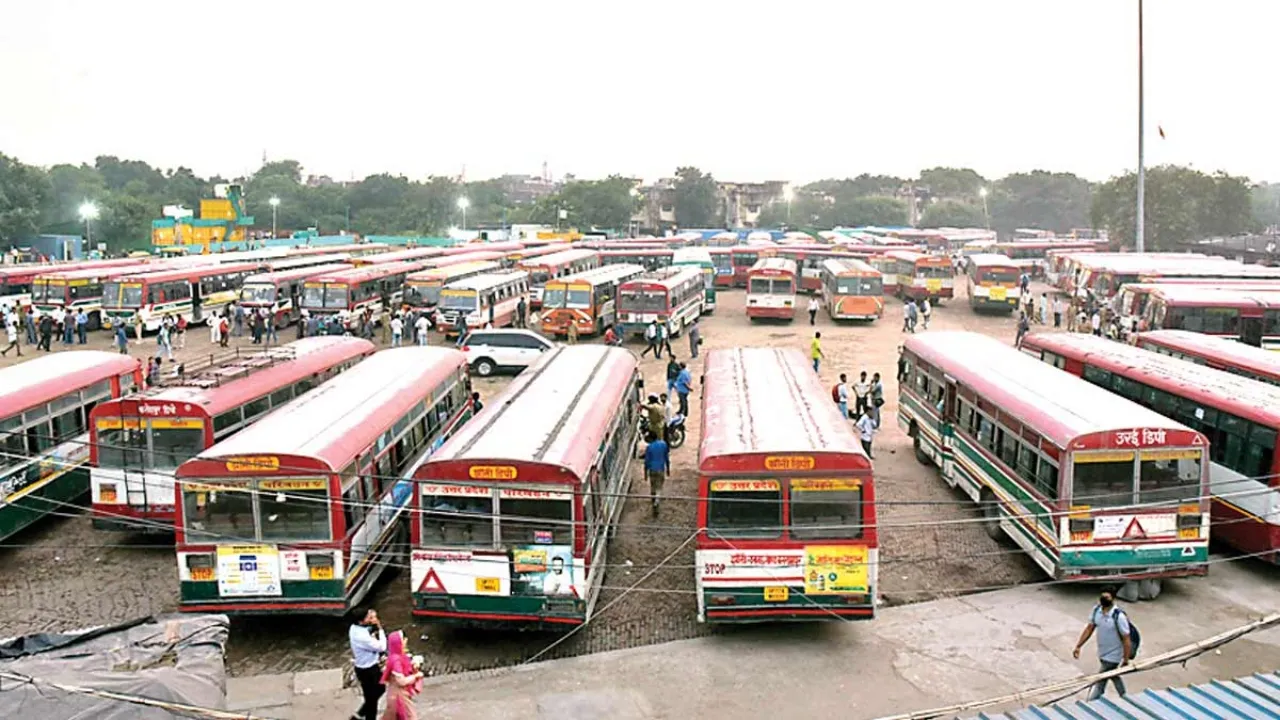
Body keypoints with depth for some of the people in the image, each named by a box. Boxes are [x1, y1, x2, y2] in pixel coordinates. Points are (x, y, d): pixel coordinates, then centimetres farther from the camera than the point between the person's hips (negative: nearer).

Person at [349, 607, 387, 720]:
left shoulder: (355, 627, -7)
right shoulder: (362, 636, -34)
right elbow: (382, 647, -27)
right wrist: (380, 629, -21)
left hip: (365, 666, 9)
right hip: (367, 670, -9)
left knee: (380, 689, 25)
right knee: (371, 698, 10)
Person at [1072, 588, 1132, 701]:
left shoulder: (1119, 616, -26)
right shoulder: (1096, 610, -7)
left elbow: (1126, 639, -20)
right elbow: (1089, 628, 2)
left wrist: (1126, 660, -16)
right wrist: (1078, 646, -1)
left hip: (1112, 657, -7)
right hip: (1102, 654, 7)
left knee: (1099, 684, -2)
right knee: (1113, 677, 27)